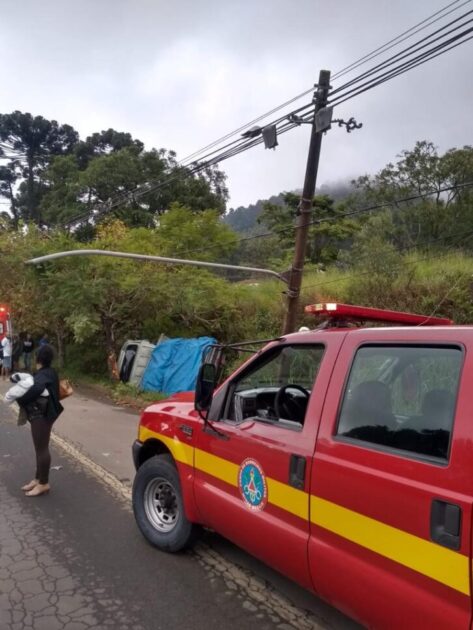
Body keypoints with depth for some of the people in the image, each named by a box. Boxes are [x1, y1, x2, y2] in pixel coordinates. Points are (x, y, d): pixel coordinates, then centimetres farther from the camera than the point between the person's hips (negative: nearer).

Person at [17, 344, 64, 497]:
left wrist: (20, 400, -26)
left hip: (41, 415, -10)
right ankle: (38, 479, 29)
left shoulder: (43, 374, -20)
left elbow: (37, 389, -38)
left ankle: (44, 483, 8)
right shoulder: (48, 372, 11)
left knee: (42, 448, -1)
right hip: (41, 414, 10)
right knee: (40, 448, 18)